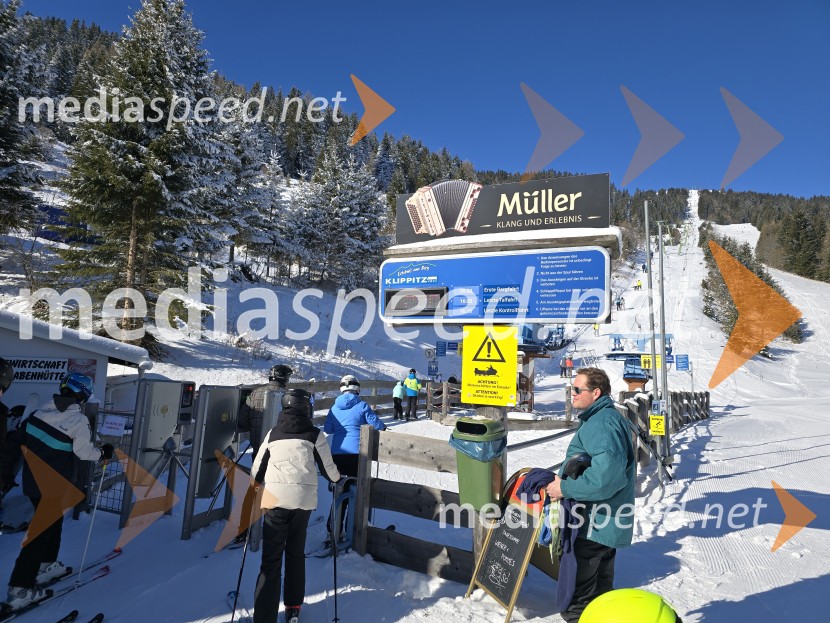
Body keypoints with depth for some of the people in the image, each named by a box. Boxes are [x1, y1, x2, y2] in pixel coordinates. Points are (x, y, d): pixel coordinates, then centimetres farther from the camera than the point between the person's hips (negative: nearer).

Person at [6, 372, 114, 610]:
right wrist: (103, 453, 1)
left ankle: (46, 565, 36)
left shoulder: (42, 410, -1)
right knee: (43, 530, 3)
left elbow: (25, 440, 10)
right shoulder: (79, 420, -21)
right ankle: (20, 588, 7)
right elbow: (84, 452, -16)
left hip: (32, 477, 7)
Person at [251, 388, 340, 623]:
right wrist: (337, 478, 25)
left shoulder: (273, 433, 5)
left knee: (271, 559, 6)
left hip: (275, 499, 0)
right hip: (303, 500, 0)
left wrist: (256, 483, 32)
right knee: (296, 553, 21)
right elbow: (329, 470, 3)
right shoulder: (315, 435, -1)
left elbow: (256, 469, 11)